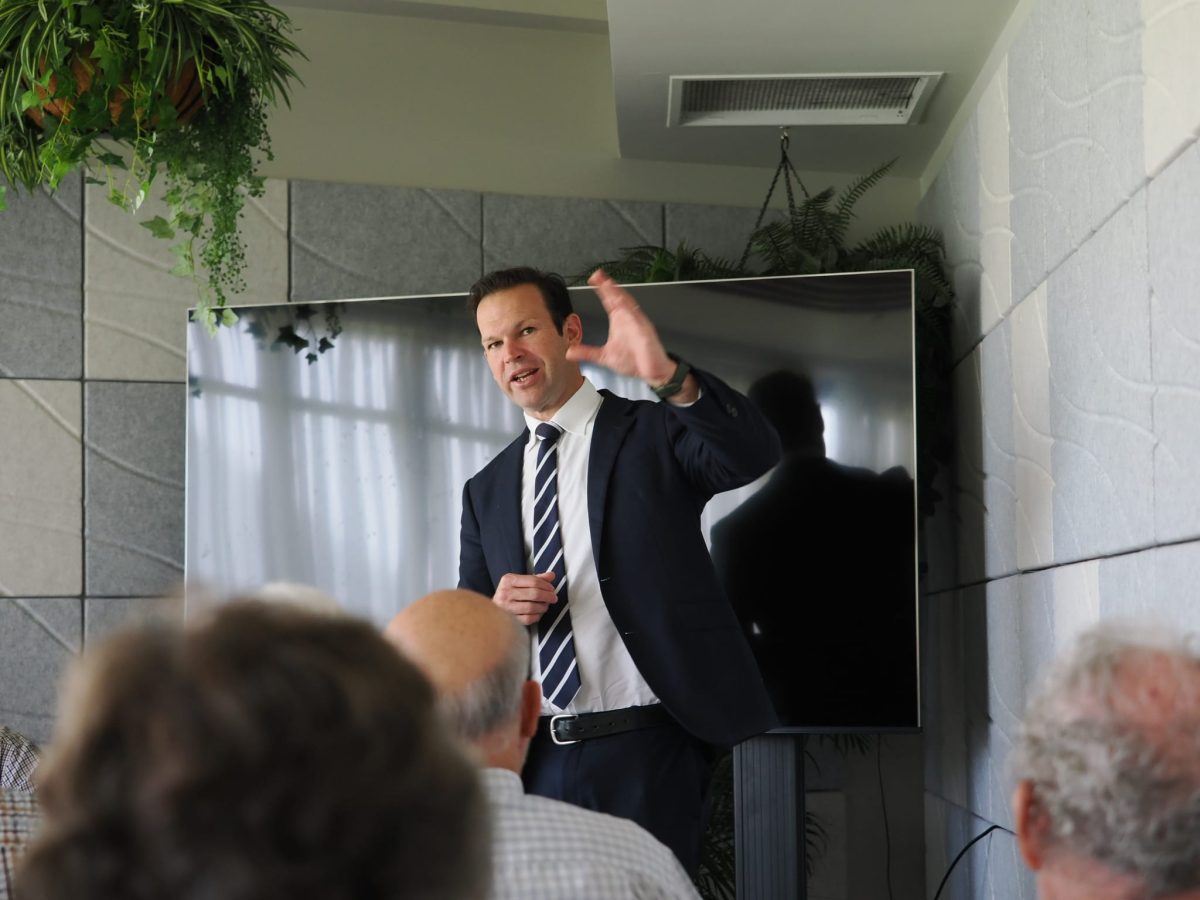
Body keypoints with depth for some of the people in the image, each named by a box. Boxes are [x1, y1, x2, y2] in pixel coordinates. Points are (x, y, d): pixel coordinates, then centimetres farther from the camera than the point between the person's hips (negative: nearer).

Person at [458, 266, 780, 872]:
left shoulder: (654, 432, 1)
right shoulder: (486, 492, 14)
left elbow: (753, 453, -20)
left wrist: (667, 375, -37)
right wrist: (497, 613, -10)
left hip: (646, 754, -4)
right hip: (535, 760, 4)